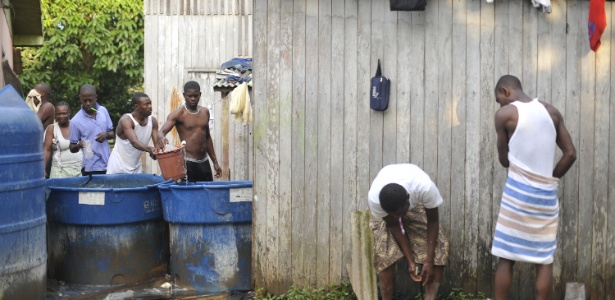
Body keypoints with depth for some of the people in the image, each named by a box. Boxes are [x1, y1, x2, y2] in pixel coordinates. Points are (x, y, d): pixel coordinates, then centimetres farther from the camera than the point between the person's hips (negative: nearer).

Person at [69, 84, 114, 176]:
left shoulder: (103, 111, 4)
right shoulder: (76, 121, -7)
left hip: (108, 165, 4)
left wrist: (106, 135, -8)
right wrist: (78, 146, -24)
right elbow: (72, 148, -2)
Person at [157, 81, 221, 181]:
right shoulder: (178, 113, -6)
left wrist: (215, 162, 21)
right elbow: (162, 131, -19)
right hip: (188, 163, -6)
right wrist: (162, 137, -44)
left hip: (204, 162, 6)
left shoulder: (205, 112, 11)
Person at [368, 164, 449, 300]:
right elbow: (393, 225, -24)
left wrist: (429, 261, -27)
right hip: (385, 209, 0)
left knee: (439, 246, -16)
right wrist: (410, 261, -22)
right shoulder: (374, 197, -39)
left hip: (416, 206, 1)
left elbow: (433, 221, -27)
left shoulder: (425, 187, -43)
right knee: (384, 254, -18)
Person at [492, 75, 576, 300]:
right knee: (544, 260, 6)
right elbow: (571, 154, 6)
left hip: (518, 191, -4)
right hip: (547, 193, 4)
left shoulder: (505, 114, -4)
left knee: (506, 257, 4)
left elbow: (504, 159, 4)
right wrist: (550, 178, 14)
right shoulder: (552, 112, 7)